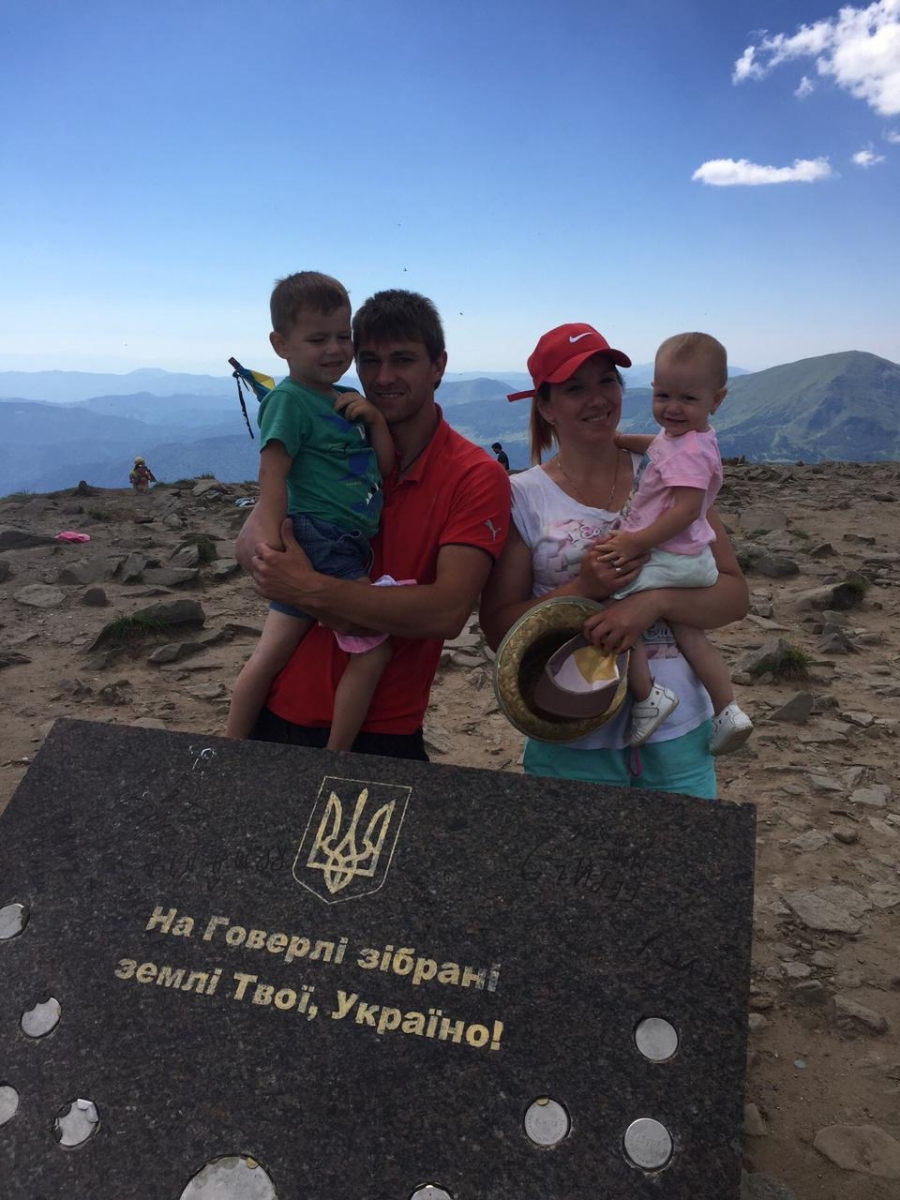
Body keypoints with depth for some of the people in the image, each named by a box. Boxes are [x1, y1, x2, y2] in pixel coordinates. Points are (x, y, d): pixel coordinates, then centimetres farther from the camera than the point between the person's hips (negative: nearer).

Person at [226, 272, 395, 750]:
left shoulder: (343, 400, 16)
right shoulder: (289, 399, -9)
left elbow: (385, 465, 15)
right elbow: (271, 477, -17)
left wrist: (374, 417, 0)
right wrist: (272, 550, -24)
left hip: (347, 546, 8)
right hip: (322, 543, -8)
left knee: (271, 653, 12)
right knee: (373, 651, -5)